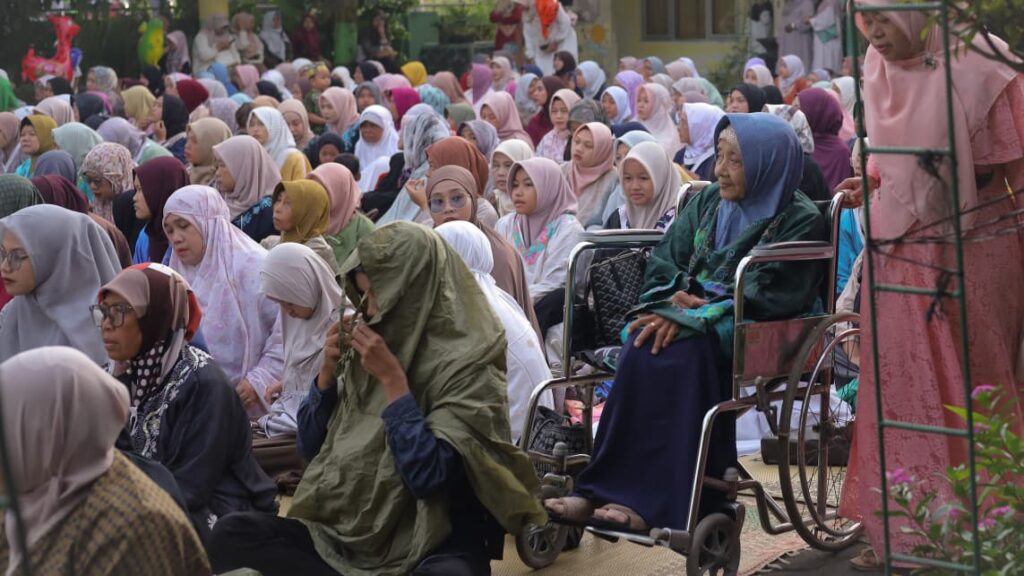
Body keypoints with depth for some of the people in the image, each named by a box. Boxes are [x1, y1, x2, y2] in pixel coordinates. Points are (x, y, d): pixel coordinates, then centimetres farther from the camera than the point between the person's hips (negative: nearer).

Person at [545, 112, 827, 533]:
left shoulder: (800, 220, -1)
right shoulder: (708, 203, 20)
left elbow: (766, 295, -13)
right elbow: (663, 261, 15)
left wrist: (693, 314, -21)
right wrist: (675, 294, -8)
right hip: (693, 315, 6)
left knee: (677, 347, -35)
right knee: (647, 342, -29)